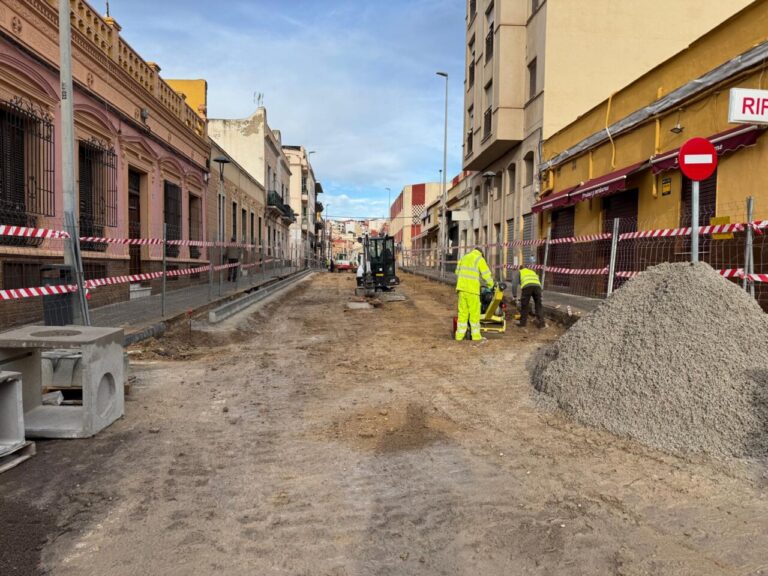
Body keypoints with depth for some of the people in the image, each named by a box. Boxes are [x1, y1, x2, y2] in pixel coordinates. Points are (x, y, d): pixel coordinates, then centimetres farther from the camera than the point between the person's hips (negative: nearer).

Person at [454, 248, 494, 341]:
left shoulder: (463, 258, 18)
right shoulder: (480, 259, -1)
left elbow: (457, 272, 22)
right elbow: (486, 275, -3)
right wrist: (491, 285, 13)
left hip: (462, 288, 6)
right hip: (472, 289, -6)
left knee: (462, 312, 9)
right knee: (474, 312, 1)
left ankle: (460, 334, 9)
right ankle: (476, 335, 5)